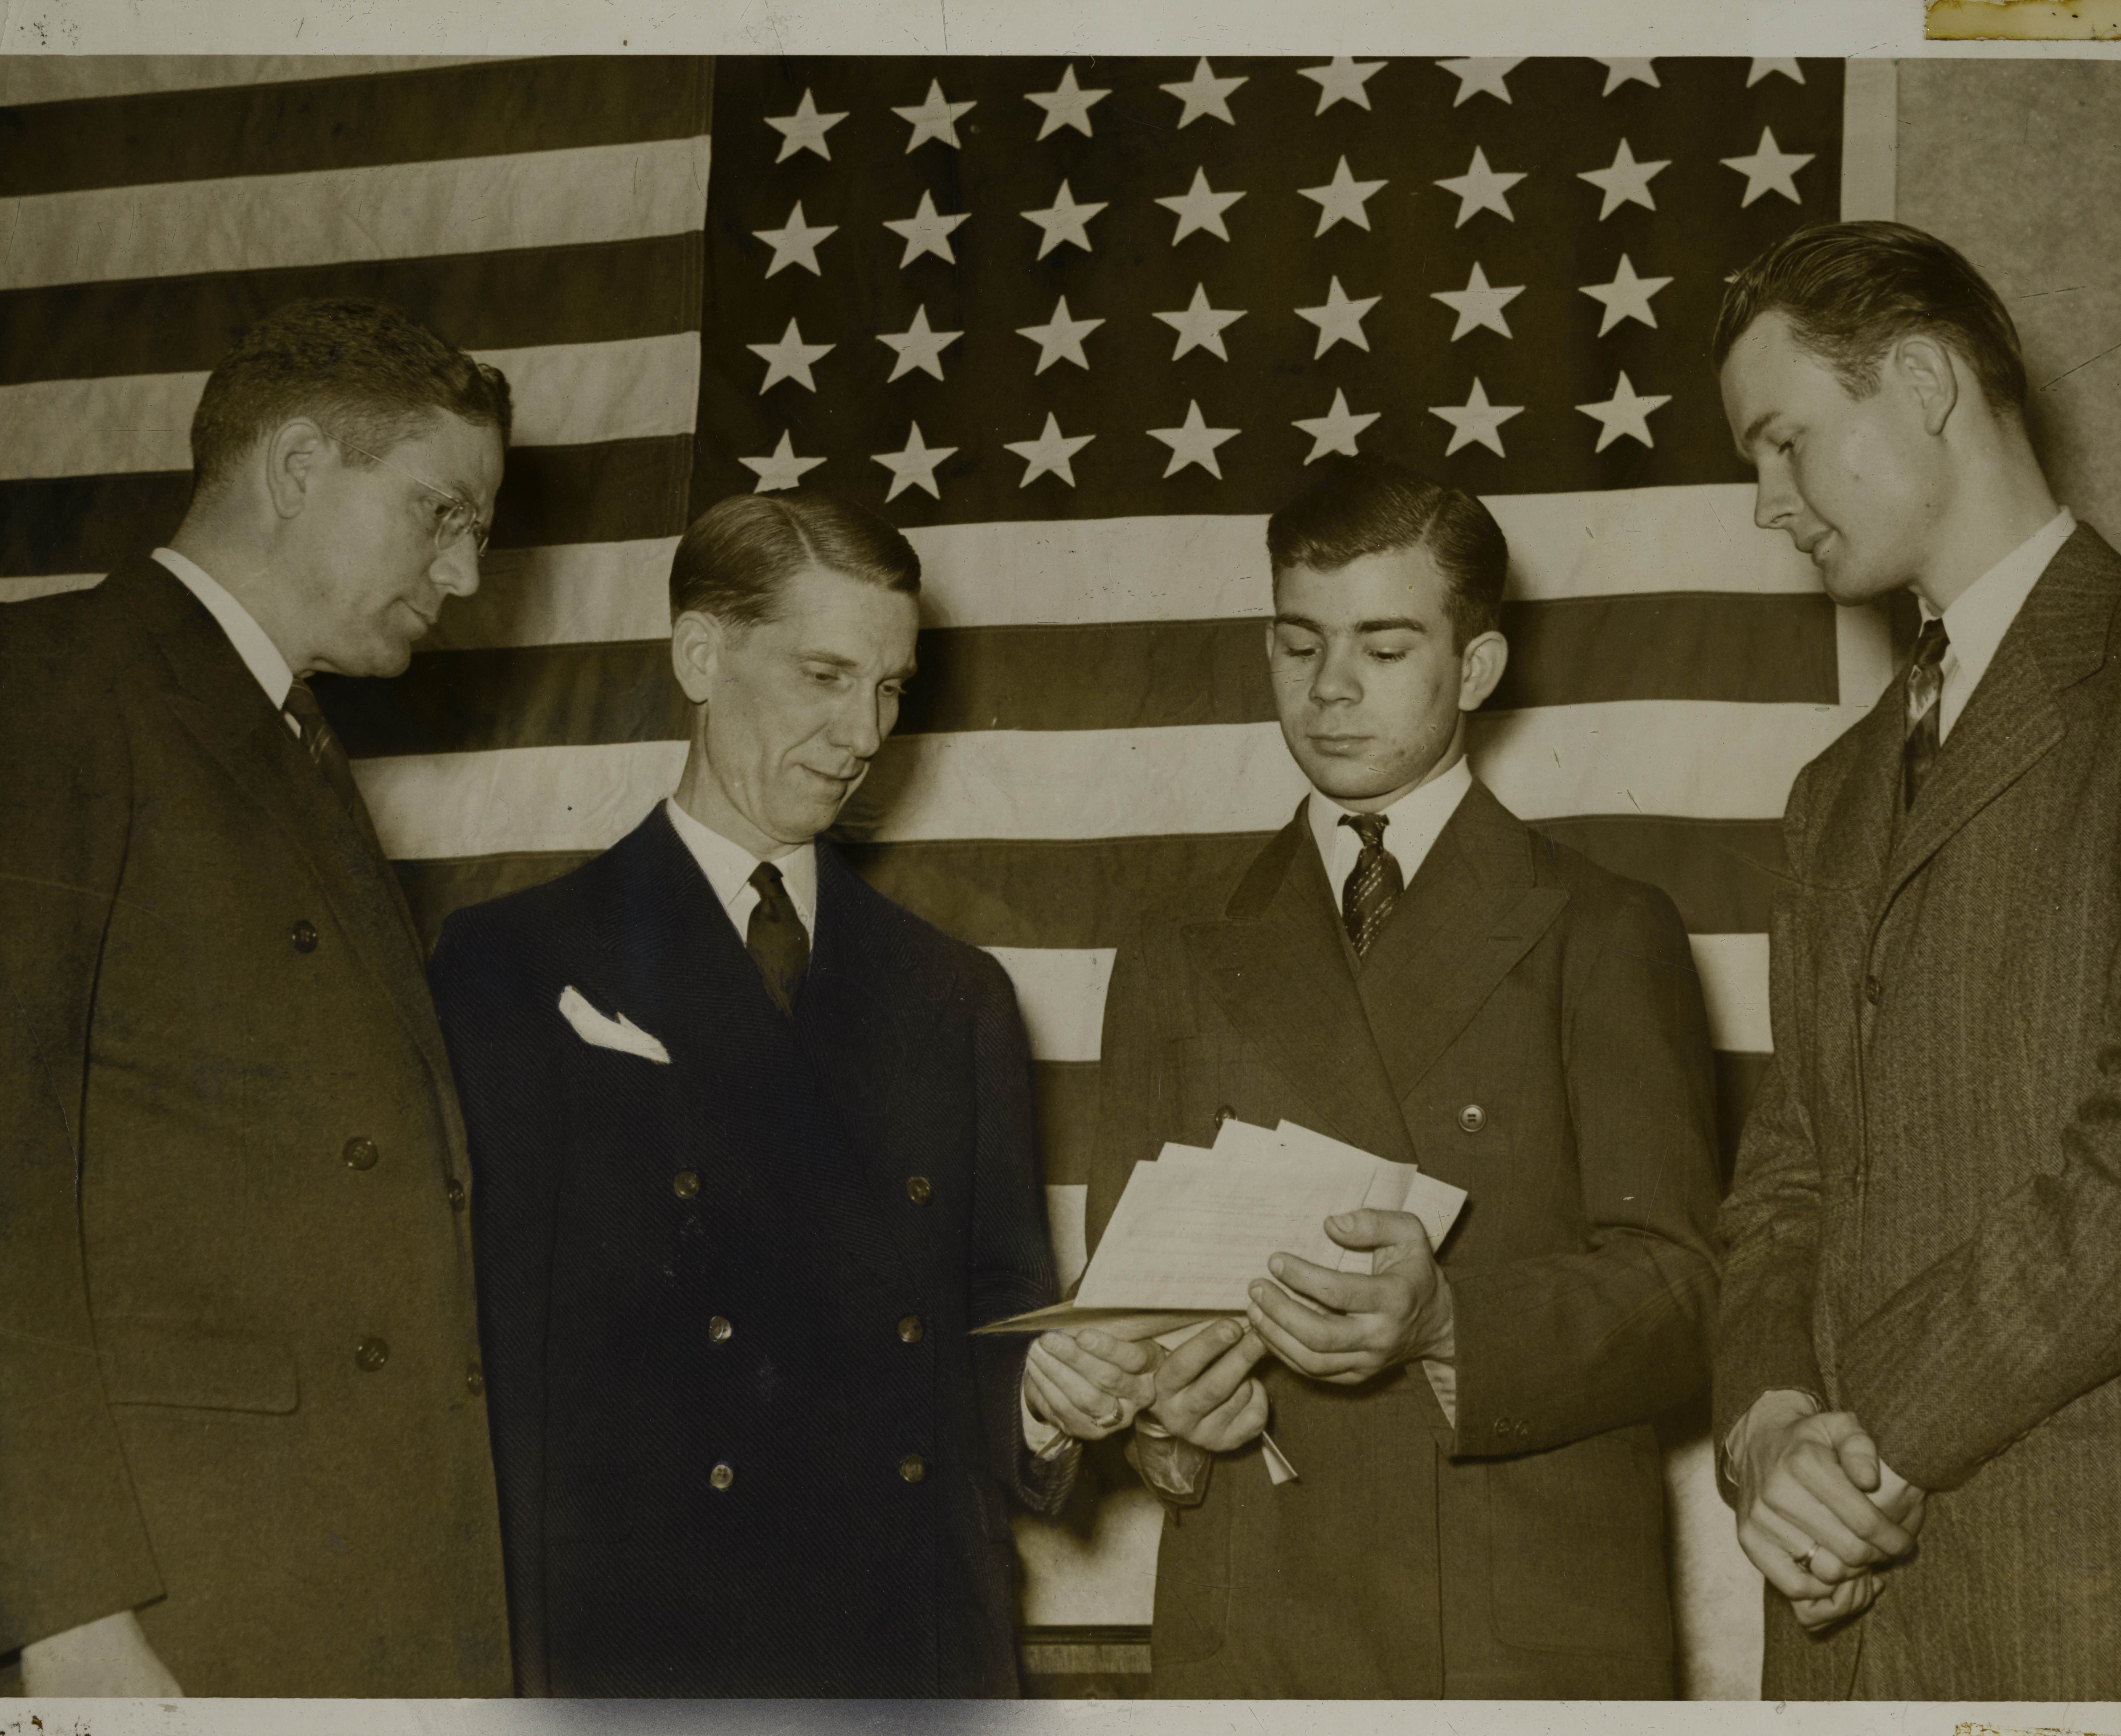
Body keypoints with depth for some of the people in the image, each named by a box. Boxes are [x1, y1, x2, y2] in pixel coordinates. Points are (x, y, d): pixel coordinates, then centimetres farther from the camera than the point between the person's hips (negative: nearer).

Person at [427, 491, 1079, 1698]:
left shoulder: (959, 996, 16)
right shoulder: (517, 968, 2)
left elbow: (993, 1320, 15)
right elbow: (496, 1343, -4)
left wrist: (1041, 1406, -7)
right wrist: (520, 1665, -12)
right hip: (635, 1647, -3)